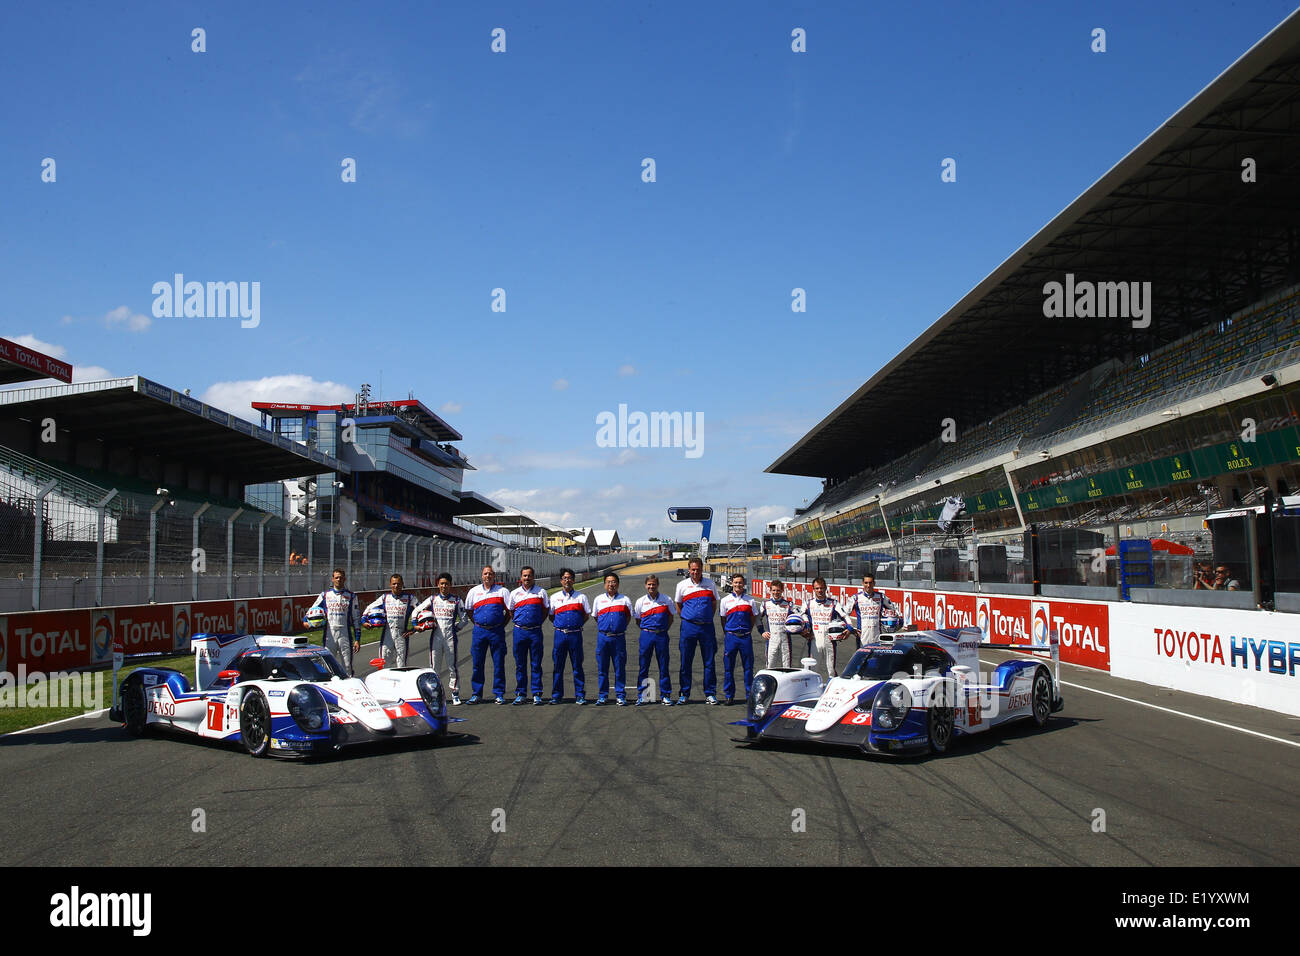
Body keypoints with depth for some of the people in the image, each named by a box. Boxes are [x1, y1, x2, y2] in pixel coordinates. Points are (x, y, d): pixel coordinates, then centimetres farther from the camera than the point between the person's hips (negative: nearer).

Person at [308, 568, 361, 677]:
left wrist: (357, 639, 2)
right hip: (329, 633, 1)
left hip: (345, 634, -1)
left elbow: (356, 619, 7)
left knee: (346, 666, 0)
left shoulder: (351, 596, 8)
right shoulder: (325, 594, 9)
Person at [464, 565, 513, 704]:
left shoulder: (502, 591, 4)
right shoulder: (474, 591, 10)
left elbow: (509, 611, 7)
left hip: (497, 631, -2)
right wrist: (478, 624, 11)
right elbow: (469, 611, 19)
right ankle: (476, 694, 12)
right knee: (477, 663, 3)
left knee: (499, 663, 0)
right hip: (479, 631, 2)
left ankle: (499, 693, 8)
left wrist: (501, 625, 2)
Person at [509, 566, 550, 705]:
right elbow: (511, 611, 17)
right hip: (519, 631, 1)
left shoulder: (541, 592, 5)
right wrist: (519, 622, 9)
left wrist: (538, 623, 6)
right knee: (520, 664, 5)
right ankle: (520, 693, 13)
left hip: (535, 631, -1)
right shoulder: (515, 593, 9)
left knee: (536, 664, 1)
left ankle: (537, 694, 6)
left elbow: (546, 610, 13)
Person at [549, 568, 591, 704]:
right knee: (557, 666, 4)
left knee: (577, 666, 2)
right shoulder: (555, 597, 9)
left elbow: (587, 614, 12)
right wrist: (559, 626, 8)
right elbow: (551, 616, 17)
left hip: (575, 635, -1)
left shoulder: (581, 596, 7)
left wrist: (577, 625, 5)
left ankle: (579, 695, 8)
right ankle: (556, 695, 12)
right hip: (560, 635, 1)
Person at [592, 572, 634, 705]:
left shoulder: (624, 599, 7)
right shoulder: (598, 599, 11)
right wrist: (604, 628, 13)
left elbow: (628, 616, 14)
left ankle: (620, 696, 8)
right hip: (603, 637, 1)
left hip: (619, 638, -1)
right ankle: (602, 696, 13)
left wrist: (620, 628, 8)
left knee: (620, 668, 0)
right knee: (602, 668, 5)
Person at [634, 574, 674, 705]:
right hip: (646, 635, 0)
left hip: (662, 636, 0)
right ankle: (641, 696, 10)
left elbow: (670, 618, 13)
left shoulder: (666, 600, 5)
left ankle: (665, 695, 10)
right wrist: (647, 631, 5)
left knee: (664, 665, 2)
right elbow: (638, 621, 13)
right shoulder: (641, 601, 6)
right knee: (643, 665, 2)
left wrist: (663, 630, 4)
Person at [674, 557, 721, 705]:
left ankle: (710, 693, 11)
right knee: (685, 661, 3)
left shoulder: (710, 585, 6)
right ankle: (684, 694, 13)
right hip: (688, 626, 0)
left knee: (709, 661, 2)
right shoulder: (682, 585, 5)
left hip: (707, 626, 0)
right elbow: (678, 606, 15)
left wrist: (707, 619, 10)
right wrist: (685, 620, 8)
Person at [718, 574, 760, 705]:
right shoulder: (725, 600, 6)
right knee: (728, 667, 2)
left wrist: (748, 632, 7)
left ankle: (750, 694, 11)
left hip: (746, 636, 0)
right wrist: (727, 634, 7)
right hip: (731, 636, 0)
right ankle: (729, 695, 10)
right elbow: (723, 619, 11)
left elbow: (753, 618, 13)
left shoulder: (750, 600, 7)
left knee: (748, 667, 2)